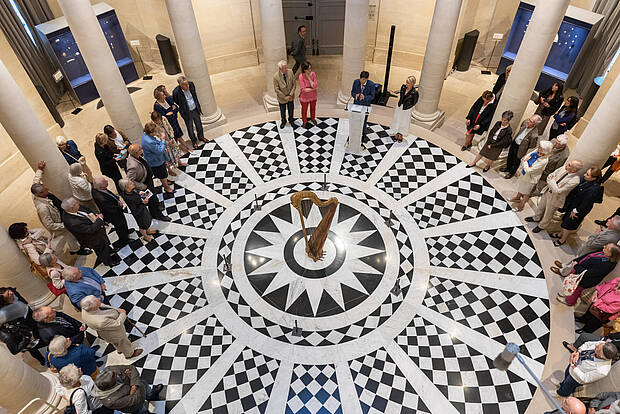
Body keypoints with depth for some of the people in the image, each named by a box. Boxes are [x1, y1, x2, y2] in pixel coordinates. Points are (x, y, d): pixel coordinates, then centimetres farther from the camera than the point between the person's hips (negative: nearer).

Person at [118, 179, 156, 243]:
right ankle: (145, 236, 52)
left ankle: (148, 231, 62)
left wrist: (139, 194, -11)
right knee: (143, 225, 22)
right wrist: (143, 203, -38)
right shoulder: (128, 199, -41)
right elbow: (135, 212, -33)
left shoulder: (132, 191, -18)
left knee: (148, 220, 32)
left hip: (143, 209, 7)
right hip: (139, 214, -7)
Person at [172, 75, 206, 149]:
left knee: (199, 124, 23)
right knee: (190, 128, 14)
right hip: (187, 112, -4)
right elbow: (175, 101, -7)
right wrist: (183, 107, 2)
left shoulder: (191, 84, -17)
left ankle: (201, 137, 48)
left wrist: (198, 106, 9)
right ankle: (194, 141, 37)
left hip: (195, 109, 4)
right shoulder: (176, 92, -29)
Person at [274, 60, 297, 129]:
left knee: (291, 109, 23)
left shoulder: (290, 72, -18)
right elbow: (276, 89, -18)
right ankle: (283, 121, 50)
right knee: (282, 111, 21)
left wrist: (291, 95, -15)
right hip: (281, 97, -2)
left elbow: (294, 84, -10)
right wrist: (284, 97, -17)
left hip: (290, 96, 2)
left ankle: (291, 120, 51)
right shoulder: (276, 76, -25)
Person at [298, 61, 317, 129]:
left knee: (313, 108, 27)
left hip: (313, 96, 4)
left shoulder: (313, 74, -17)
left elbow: (314, 86, -23)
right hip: (305, 97, -3)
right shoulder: (301, 76, -28)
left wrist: (309, 78, -27)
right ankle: (304, 122, 45)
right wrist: (313, 89, -21)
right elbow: (304, 90, -28)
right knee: (304, 110, 20)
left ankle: (313, 118, 55)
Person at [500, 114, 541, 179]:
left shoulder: (534, 135, -37)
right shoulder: (525, 122, -19)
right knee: (510, 156, 29)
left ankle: (511, 173, 47)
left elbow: (531, 147, -22)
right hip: (514, 142, 6)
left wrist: (525, 155, -14)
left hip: (520, 148, -6)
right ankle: (508, 168, 58)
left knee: (516, 161, 19)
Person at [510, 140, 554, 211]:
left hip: (530, 178, -6)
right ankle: (518, 198, 55)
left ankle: (521, 205, 37)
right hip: (523, 173, 7)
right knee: (520, 187, 30)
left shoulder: (543, 161, -36)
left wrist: (525, 162, -21)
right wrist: (520, 169, 1)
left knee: (526, 193, 17)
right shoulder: (536, 151, -16)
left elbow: (529, 170, -32)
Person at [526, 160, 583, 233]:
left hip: (555, 198, -6)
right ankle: (536, 218, 56)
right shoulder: (564, 167, -16)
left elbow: (558, 191, -30)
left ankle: (542, 226, 44)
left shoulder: (574, 181, -35)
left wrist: (552, 181, -21)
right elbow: (550, 176, -4)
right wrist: (551, 183, -21)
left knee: (548, 214, 18)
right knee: (540, 206, 29)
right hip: (547, 191, 6)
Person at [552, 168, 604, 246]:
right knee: (565, 219, 25)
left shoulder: (594, 189, -33)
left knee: (568, 225, 13)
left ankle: (563, 239, 36)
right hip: (572, 204, 7)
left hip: (579, 210, -7)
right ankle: (561, 234, 48)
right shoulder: (585, 180, -12)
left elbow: (585, 203, -25)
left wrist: (575, 211, -14)